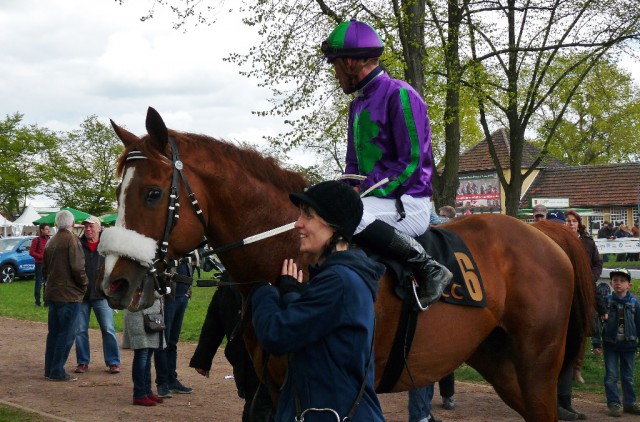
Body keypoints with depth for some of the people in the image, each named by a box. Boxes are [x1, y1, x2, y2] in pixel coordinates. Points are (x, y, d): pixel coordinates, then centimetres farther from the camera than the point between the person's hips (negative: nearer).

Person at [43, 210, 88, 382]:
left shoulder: (51, 242, 13)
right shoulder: (72, 240, -12)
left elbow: (45, 268, 19)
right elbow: (77, 267, -18)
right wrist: (84, 284, -5)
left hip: (52, 293, 8)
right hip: (69, 294, -8)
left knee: (54, 332, 14)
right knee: (66, 334, -4)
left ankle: (49, 369, 17)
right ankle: (57, 372, -4)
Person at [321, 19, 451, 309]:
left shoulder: (399, 94, -11)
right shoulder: (357, 104, 17)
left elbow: (410, 163, -17)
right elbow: (353, 163, 22)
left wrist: (363, 190, -19)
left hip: (408, 203, -9)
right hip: (373, 197, 9)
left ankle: (429, 268, -24)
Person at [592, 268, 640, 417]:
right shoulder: (606, 301, -5)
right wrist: (596, 344, -4)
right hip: (610, 344, -1)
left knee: (628, 377, 10)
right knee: (611, 376, -1)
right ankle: (614, 403, 4)